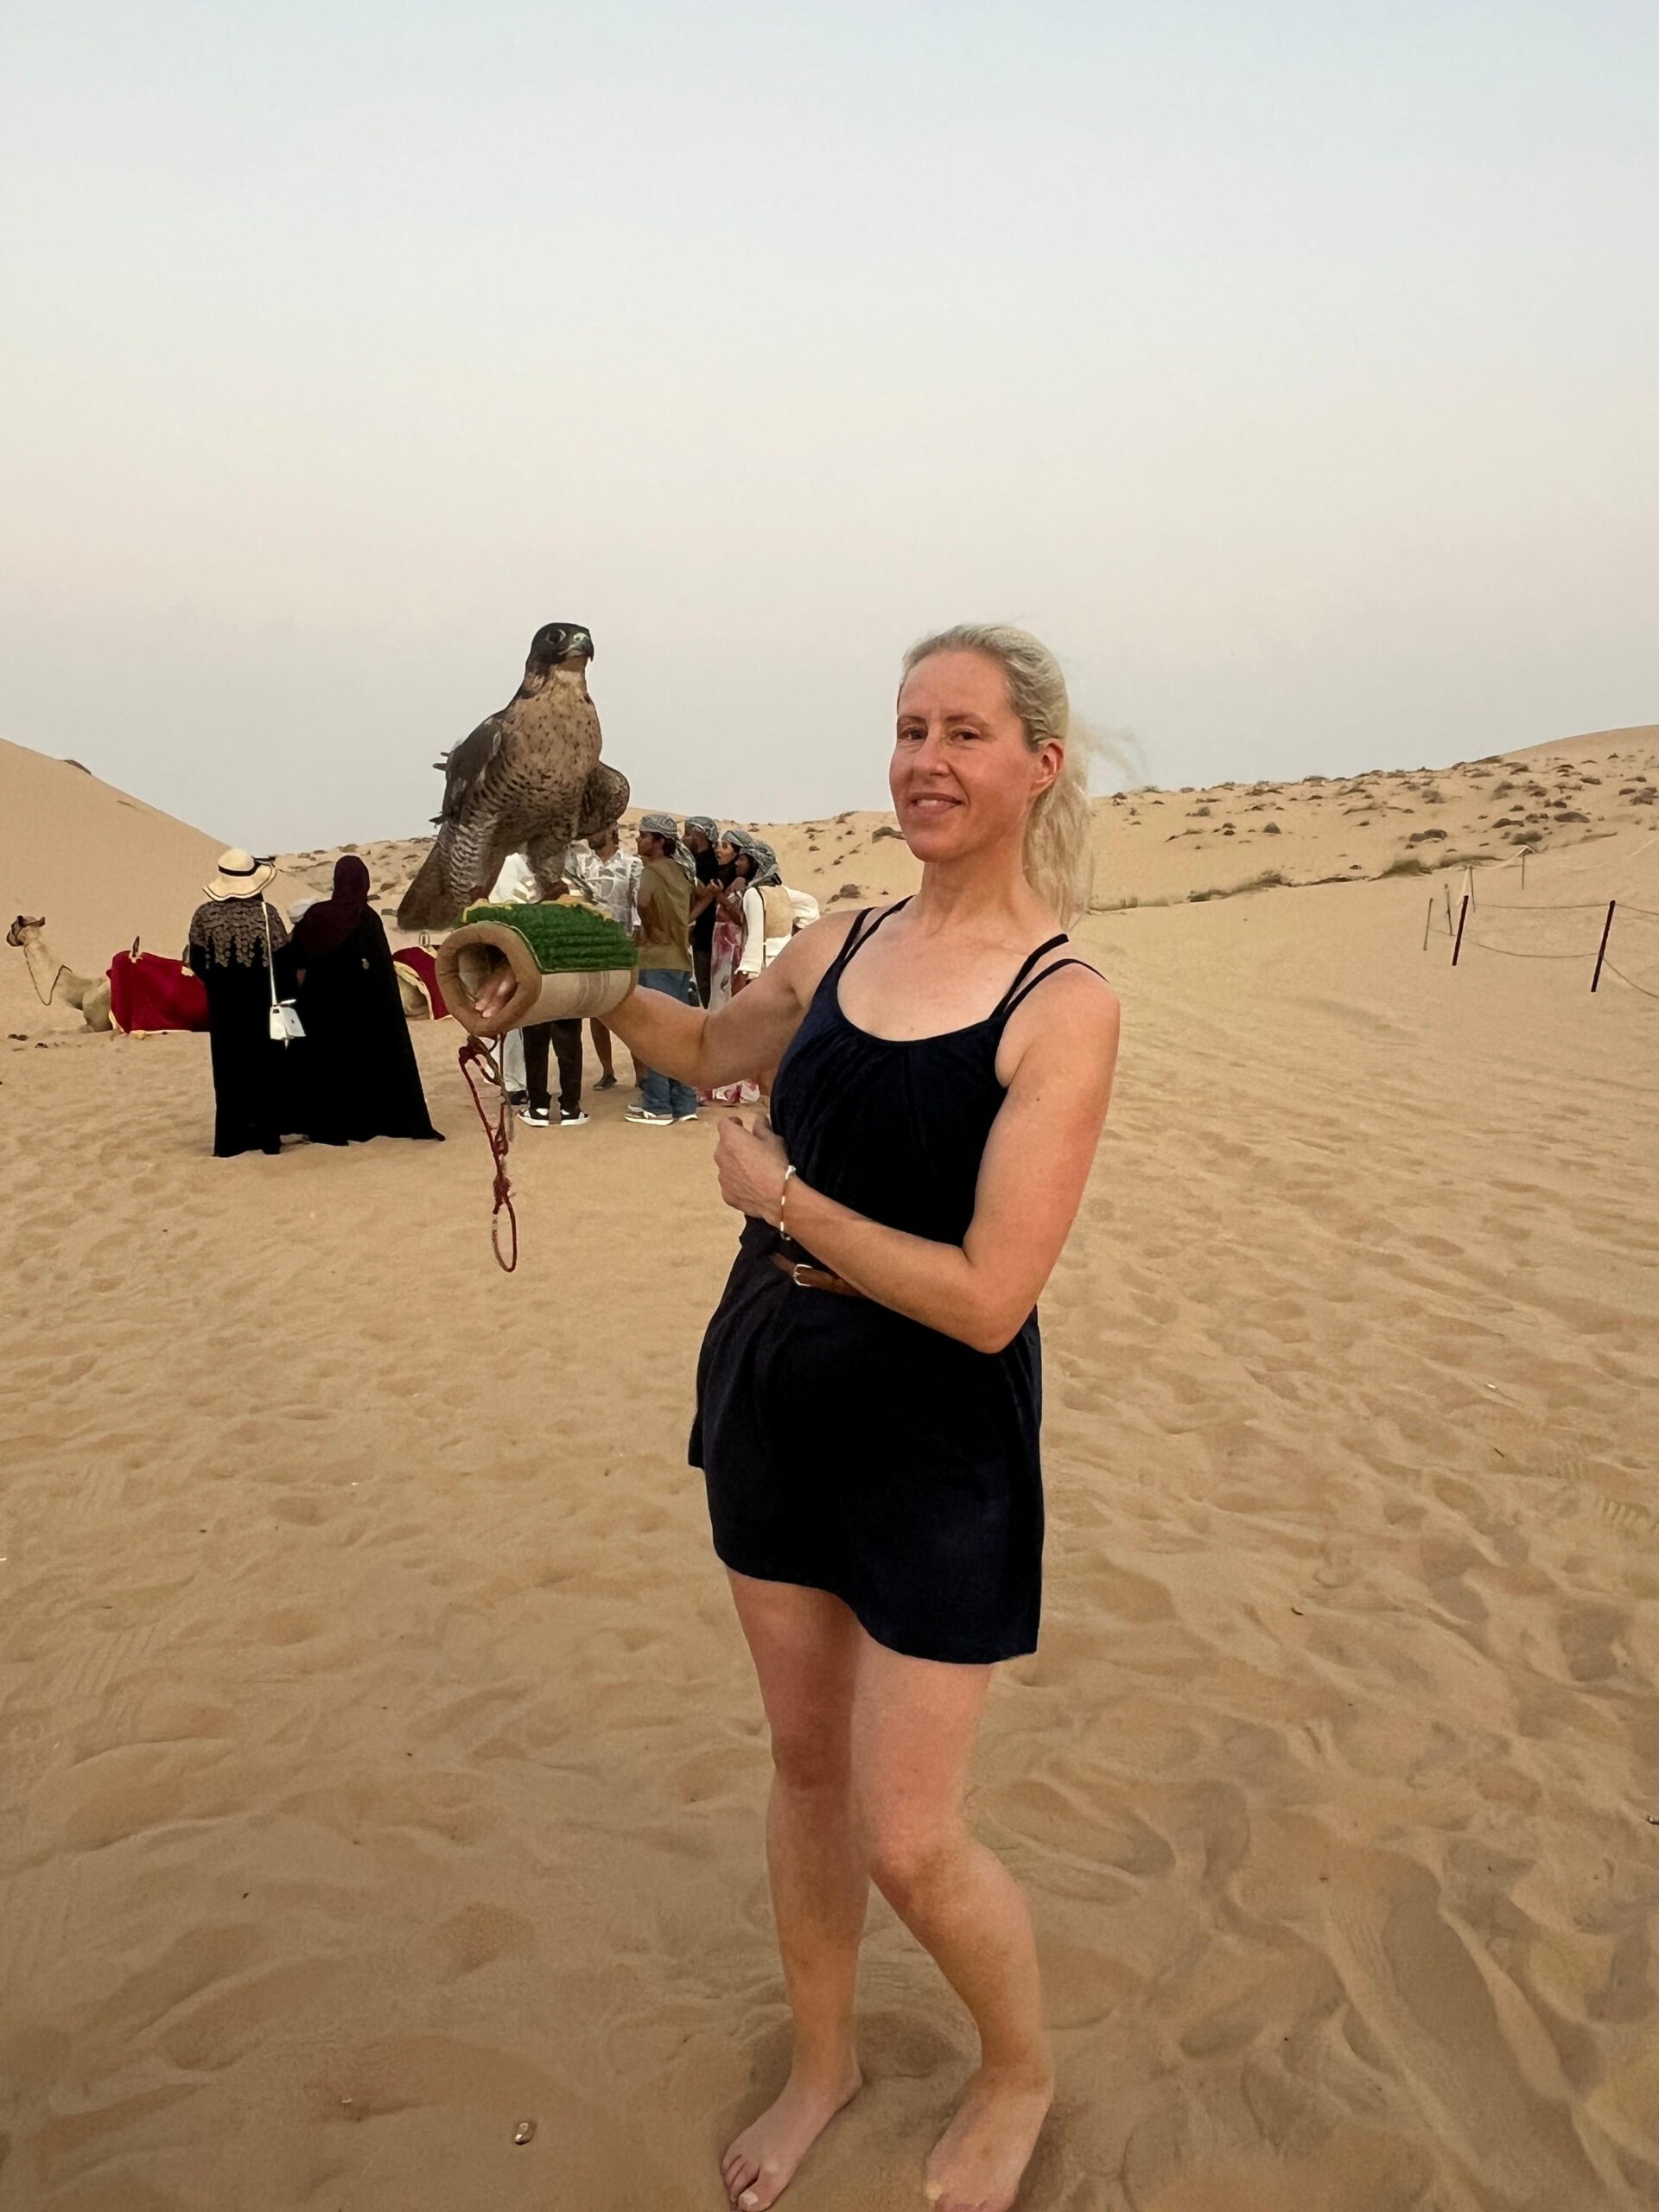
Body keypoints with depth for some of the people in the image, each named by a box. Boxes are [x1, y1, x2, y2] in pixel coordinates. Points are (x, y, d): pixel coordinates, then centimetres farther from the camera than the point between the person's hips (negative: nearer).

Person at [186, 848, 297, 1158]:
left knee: (229, 1069, 8)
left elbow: (195, 962, 0)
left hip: (223, 1008, 2)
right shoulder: (266, 914, -9)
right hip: (263, 1006, -1)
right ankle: (266, 1135, 10)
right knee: (266, 1068, 8)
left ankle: (231, 1139, 10)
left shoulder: (204, 915, -4)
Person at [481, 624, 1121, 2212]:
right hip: (772, 1397, 6)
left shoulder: (1063, 1005, -18)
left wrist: (777, 1195, -16)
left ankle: (1020, 2071, 38)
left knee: (906, 1844, 4)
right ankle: (822, 2060, 46)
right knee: (803, 1760, 21)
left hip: (939, 1441, -6)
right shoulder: (842, 946, 0)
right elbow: (709, 1049, 20)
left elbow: (986, 1297, -23)